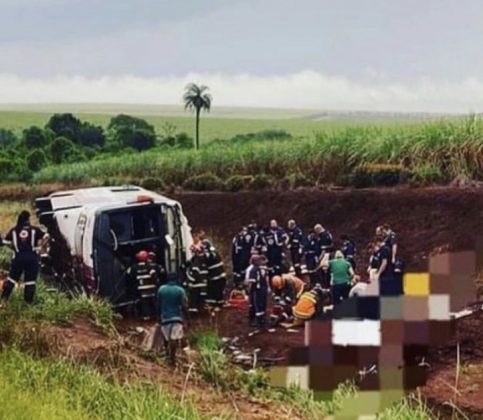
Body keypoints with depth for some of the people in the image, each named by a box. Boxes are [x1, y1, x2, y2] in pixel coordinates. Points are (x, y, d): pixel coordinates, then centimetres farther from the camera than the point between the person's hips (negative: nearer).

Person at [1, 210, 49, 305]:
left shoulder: (13, 231, 4)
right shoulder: (34, 230, 0)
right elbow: (46, 237, -4)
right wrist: (40, 245, 12)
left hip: (18, 257, 1)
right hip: (32, 256, -1)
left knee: (12, 278, 11)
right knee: (30, 280, 6)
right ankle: (28, 301, 7)